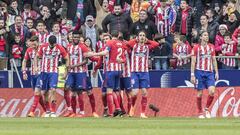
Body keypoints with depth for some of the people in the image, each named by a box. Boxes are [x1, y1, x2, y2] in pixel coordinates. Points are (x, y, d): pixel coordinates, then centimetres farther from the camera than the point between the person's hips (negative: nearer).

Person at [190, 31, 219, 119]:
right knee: (200, 93, 0)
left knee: (212, 91, -12)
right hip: (199, 72, -3)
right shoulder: (196, 48, -2)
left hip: (210, 72, 3)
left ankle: (207, 109, 8)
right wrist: (192, 75, -8)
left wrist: (216, 72, 9)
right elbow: (193, 62, -3)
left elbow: (214, 60, 15)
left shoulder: (211, 47, 10)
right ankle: (200, 113, 11)